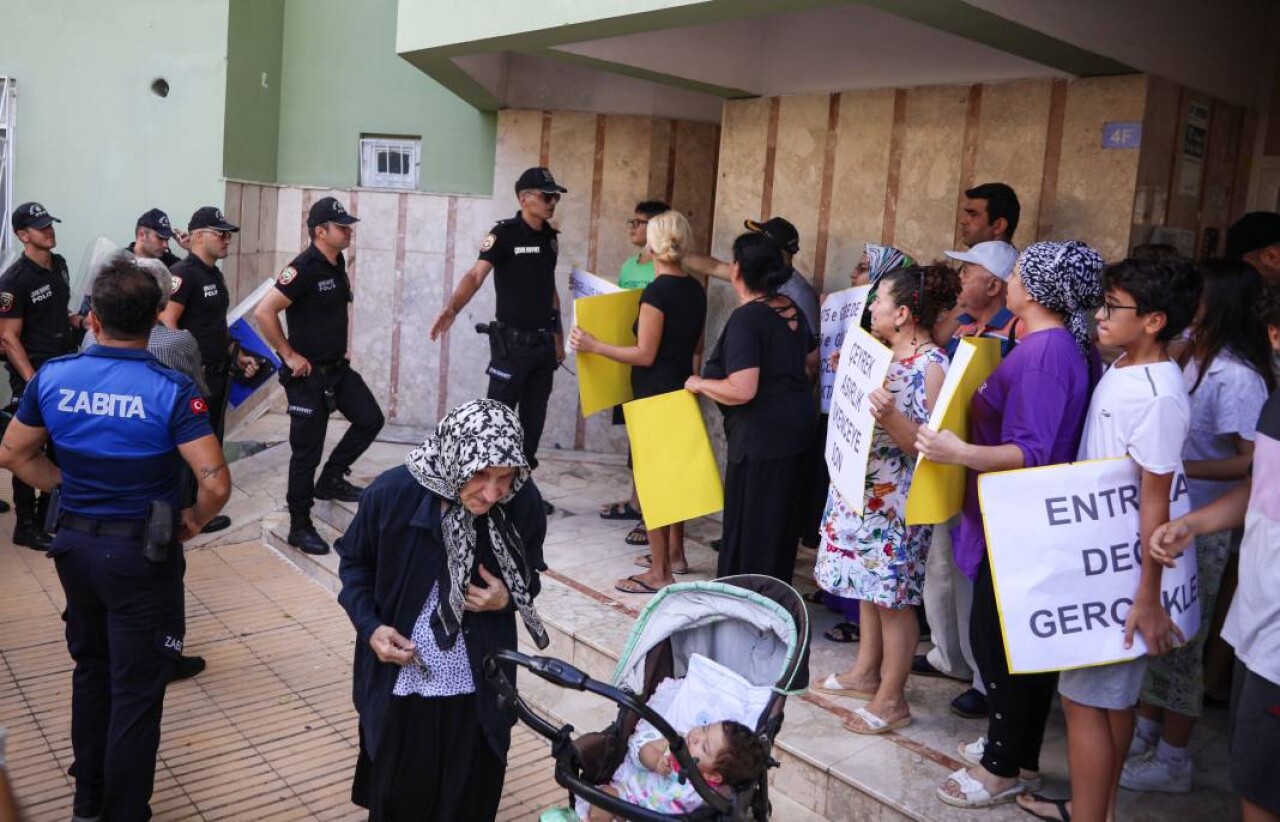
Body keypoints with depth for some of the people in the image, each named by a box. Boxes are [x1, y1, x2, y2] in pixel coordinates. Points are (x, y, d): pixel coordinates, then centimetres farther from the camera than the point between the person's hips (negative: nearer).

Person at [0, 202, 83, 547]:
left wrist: (75, 319, 3)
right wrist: (34, 382, -21)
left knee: (62, 447, 14)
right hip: (33, 378, -7)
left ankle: (49, 514, 29)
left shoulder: (59, 264, 7)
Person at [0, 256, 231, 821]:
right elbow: (216, 483, -25)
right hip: (142, 554, -5)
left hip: (75, 543, 6)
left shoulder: (52, 377, -6)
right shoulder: (171, 391, -20)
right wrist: (194, 520, -6)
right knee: (136, 692, 7)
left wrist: (66, 486, 13)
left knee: (91, 669, 25)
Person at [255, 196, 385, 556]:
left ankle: (331, 479, 25)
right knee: (307, 450, 0)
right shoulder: (304, 269, -20)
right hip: (308, 374, -8)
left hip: (338, 367, 8)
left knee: (370, 419, 8)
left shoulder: (338, 263, 6)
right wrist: (289, 355, -19)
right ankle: (300, 526, 13)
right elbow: (264, 312, -25)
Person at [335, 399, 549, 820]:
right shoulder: (393, 492, -22)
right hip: (399, 680, 0)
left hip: (478, 688, 0)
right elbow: (354, 560, -2)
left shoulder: (523, 502, -19)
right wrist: (370, 627, -14)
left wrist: (506, 599, -20)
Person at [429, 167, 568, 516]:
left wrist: (558, 336, 18)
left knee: (534, 420, 11)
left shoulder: (550, 237, 9)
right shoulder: (505, 233, -12)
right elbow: (476, 274, -24)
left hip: (543, 341, 7)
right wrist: (452, 308, -42)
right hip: (512, 340, -7)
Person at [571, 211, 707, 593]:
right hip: (681, 390, 9)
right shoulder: (695, 290, 6)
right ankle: (674, 554, 30)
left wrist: (593, 345, -14)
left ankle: (659, 573, 3)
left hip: (655, 394, -9)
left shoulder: (656, 292, -18)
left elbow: (644, 354, -19)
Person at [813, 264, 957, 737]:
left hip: (893, 501, -9)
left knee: (892, 597, 1)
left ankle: (891, 700, 14)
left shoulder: (931, 366, -18)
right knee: (869, 586, 19)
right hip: (864, 490, 9)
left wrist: (889, 417, -37)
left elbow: (924, 445, -23)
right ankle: (866, 672, 35)